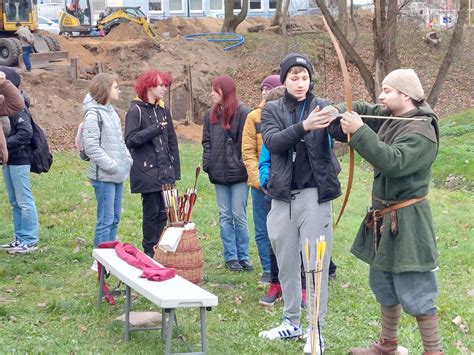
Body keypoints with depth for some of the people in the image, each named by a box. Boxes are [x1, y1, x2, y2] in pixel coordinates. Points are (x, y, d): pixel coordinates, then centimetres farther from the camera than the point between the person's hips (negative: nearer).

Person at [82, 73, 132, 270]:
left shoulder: (111, 111, 14)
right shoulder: (93, 114, -13)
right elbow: (91, 146, -18)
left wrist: (127, 160, 8)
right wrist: (111, 165, -18)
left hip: (117, 174, 9)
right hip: (104, 176, -9)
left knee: (115, 217, 14)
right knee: (106, 219, -5)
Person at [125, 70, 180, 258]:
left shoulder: (163, 110, 14)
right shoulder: (136, 111, -7)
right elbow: (130, 140, -16)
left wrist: (175, 168, 12)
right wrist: (155, 129, -22)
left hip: (166, 172, 6)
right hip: (147, 173, -6)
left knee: (165, 213, 5)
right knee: (152, 212, 0)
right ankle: (150, 253, 10)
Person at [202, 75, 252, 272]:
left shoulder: (242, 112, -8)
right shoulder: (210, 115, 10)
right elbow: (207, 142, 12)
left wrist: (245, 165, -15)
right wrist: (207, 164, 1)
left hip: (238, 173, -5)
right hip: (219, 173, 5)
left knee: (239, 216, 1)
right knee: (225, 217, 8)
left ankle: (243, 256, 11)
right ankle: (230, 257, 14)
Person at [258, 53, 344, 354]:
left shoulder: (323, 106, 1)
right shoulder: (272, 110, 6)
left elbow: (342, 132, -18)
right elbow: (273, 142, -13)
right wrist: (303, 126, -29)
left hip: (314, 195, -3)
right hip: (283, 196, 3)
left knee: (316, 265, -1)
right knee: (287, 264, 13)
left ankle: (316, 330, 7)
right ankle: (292, 322, 28)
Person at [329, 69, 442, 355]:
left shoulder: (421, 131, -22)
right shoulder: (388, 116, 6)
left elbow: (393, 162, -34)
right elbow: (360, 109, 13)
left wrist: (359, 131, -35)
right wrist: (336, 112, -9)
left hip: (406, 222, -10)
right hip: (384, 217, 10)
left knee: (415, 293, -7)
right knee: (384, 285, 20)